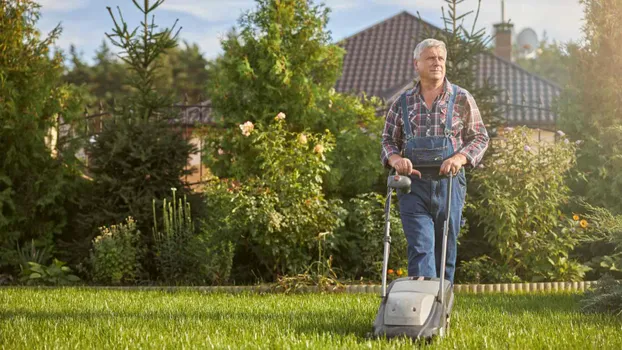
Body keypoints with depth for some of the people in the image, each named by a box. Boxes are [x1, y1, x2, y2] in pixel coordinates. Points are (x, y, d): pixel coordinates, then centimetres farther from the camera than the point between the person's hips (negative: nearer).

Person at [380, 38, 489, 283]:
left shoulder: (462, 99, 6)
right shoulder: (403, 103, 10)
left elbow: (480, 138, 6)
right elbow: (388, 140, 13)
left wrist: (460, 158, -13)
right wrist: (395, 159, -9)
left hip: (449, 184, 0)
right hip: (413, 184, 0)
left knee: (446, 251, 7)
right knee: (420, 248, -12)